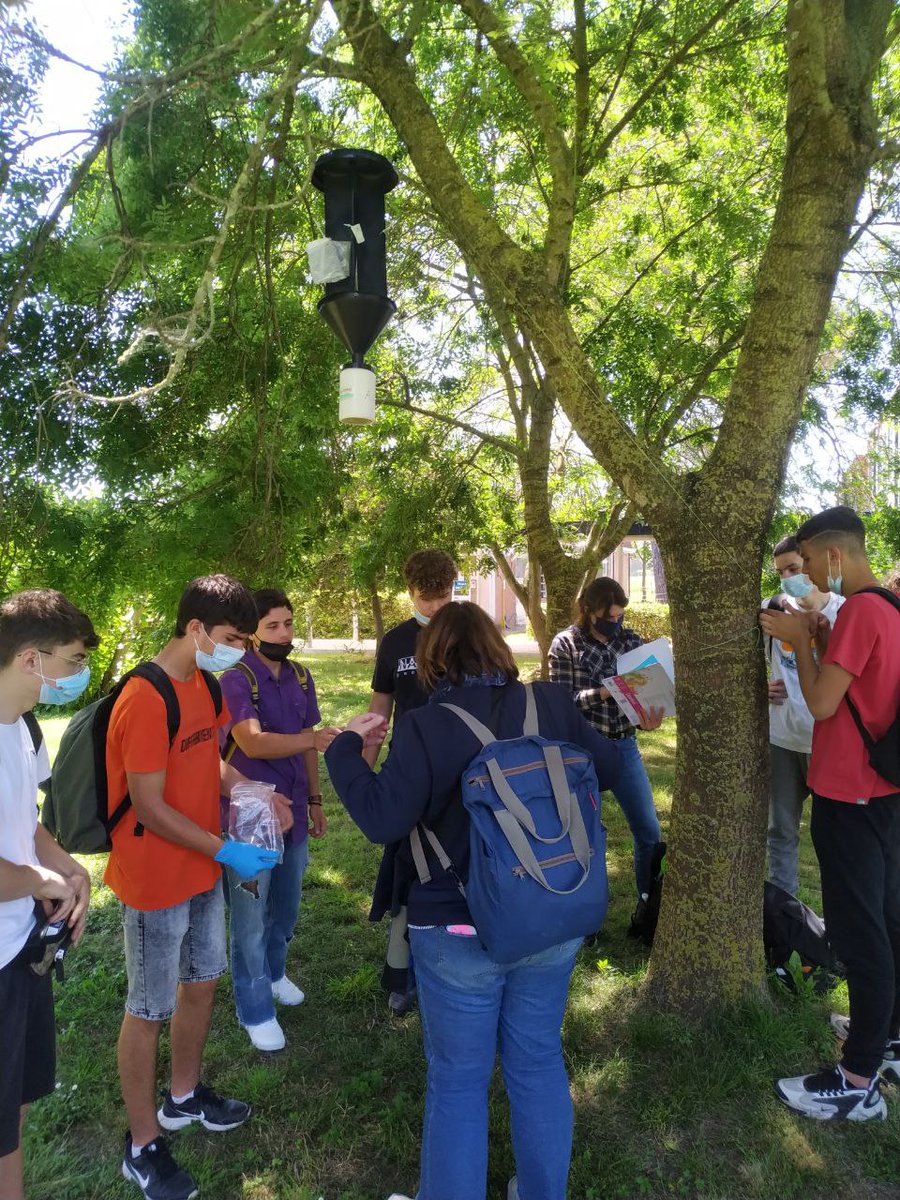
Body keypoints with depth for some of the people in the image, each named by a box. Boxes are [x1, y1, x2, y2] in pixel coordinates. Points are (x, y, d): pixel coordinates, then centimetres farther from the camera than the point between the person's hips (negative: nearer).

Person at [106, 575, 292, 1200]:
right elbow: (150, 808, -24)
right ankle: (143, 1147, 30)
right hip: (156, 881, -8)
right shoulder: (145, 700, -25)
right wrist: (225, 851, -22)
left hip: (203, 870, 8)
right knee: (149, 1010, 9)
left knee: (201, 983, 22)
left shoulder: (204, 684, 2)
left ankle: (183, 1096, 45)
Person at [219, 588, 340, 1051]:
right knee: (251, 918, 9)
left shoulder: (301, 677, 2)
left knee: (285, 908, 23)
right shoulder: (235, 681, -19)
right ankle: (256, 1010, 28)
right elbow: (253, 743, -34)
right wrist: (316, 738, -46)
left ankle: (273, 974, 47)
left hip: (293, 812, 6)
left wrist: (314, 799, 13)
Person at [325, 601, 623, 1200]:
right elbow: (610, 768, 7)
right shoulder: (552, 704, -5)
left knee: (459, 1079, 16)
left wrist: (345, 747, -8)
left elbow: (382, 820, -20)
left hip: (459, 932, -4)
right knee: (539, 1063, 23)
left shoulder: (426, 726, -17)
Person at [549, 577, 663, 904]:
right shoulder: (566, 644, -6)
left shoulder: (633, 641, 4)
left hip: (624, 746, 4)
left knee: (649, 831, 9)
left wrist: (650, 715, -20)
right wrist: (607, 691, -24)